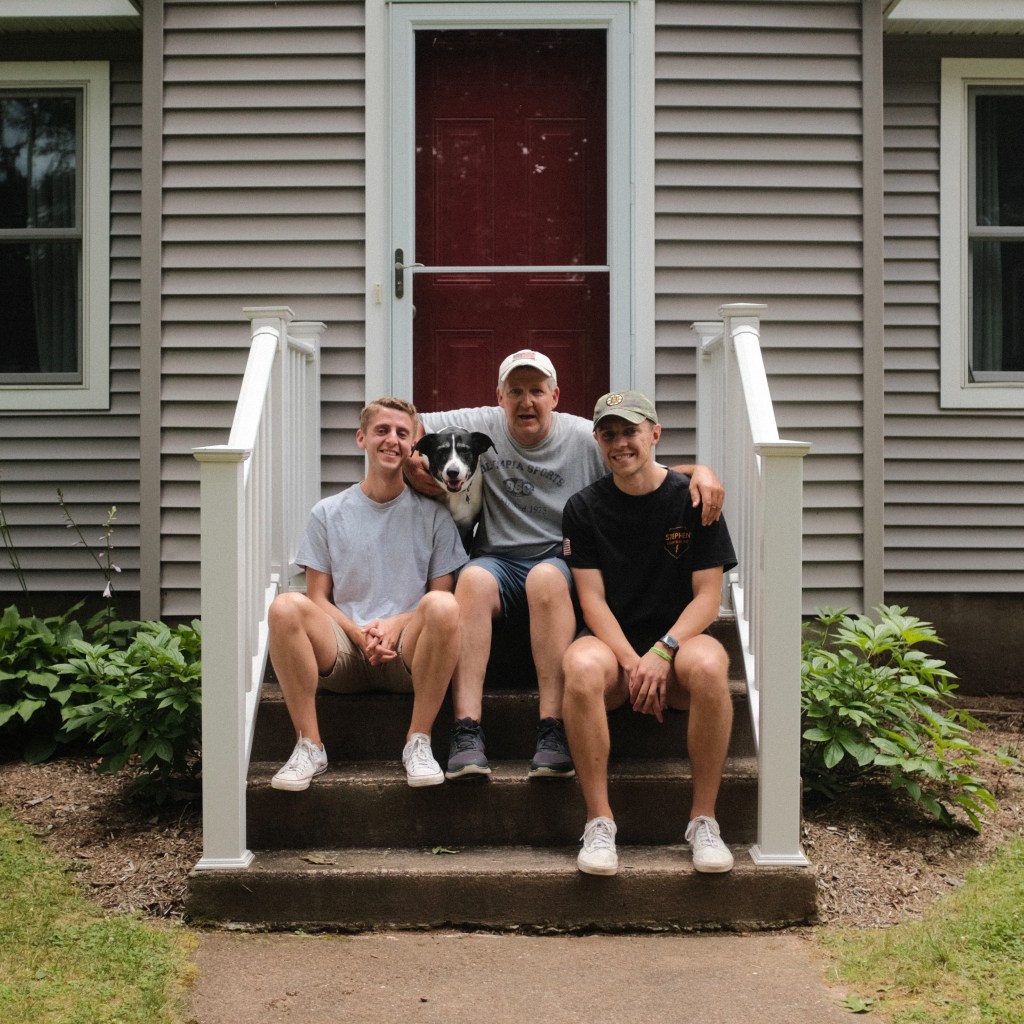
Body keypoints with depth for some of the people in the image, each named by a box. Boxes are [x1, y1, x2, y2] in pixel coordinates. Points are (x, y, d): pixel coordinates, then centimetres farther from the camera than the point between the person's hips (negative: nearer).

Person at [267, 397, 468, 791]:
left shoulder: (433, 515, 11)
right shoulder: (328, 514, 12)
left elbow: (442, 593, 7)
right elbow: (318, 598, 8)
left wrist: (398, 624, -13)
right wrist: (360, 634, -10)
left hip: (407, 654, -1)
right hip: (342, 651, 1)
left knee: (443, 606, -33)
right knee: (286, 607, -29)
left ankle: (418, 743, -21)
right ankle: (309, 745, -19)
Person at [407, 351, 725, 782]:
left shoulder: (586, 439, 5)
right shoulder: (481, 427, 9)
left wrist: (699, 470, -16)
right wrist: (411, 464, -4)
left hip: (562, 564, -1)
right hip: (498, 563, 1)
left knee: (547, 577, -37)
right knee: (473, 578, -35)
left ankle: (553, 731, -40)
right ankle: (466, 733, -42)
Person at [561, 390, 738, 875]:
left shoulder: (693, 499, 3)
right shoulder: (584, 507, 5)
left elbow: (708, 596, -2)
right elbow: (593, 600, -2)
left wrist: (662, 652, -18)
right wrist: (631, 662, -18)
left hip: (678, 638, 0)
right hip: (612, 640, 0)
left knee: (708, 665, -36)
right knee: (581, 667, -35)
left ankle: (703, 819, -22)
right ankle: (599, 822, -26)